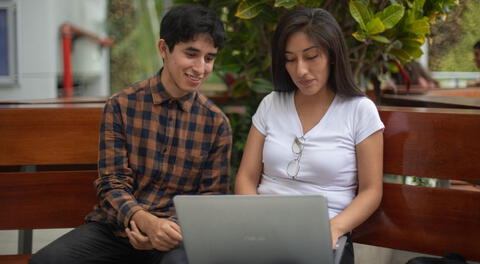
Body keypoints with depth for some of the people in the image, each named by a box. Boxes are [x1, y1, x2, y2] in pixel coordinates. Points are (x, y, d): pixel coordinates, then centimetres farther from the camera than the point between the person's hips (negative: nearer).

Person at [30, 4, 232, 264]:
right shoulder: (121, 106, 0)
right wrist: (146, 222, -26)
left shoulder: (217, 123, 3)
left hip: (174, 233, -1)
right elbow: (112, 183, -5)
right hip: (114, 227, 1)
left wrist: (171, 227, -17)